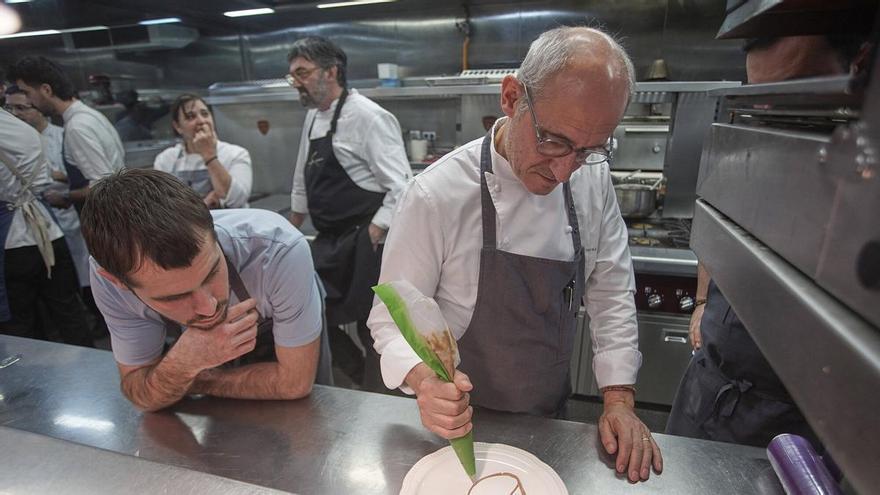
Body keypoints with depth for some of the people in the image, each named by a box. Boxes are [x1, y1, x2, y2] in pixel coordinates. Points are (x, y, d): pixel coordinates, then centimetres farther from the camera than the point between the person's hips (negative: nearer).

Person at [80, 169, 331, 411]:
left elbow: (295, 382, -29)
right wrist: (184, 365, -39)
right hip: (210, 351, 3)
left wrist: (177, 372, -21)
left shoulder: (279, 250, -41)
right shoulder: (107, 277, -29)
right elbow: (144, 397, -18)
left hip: (290, 336, -3)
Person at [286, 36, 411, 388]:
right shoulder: (313, 117, 13)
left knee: (371, 327, 2)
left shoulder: (367, 117, -13)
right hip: (328, 242, 9)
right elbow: (303, 184, 22)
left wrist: (372, 237, -18)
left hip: (364, 243, -9)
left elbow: (400, 187, -19)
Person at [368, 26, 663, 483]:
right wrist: (424, 380, -38)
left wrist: (619, 397, -9)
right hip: (466, 420, -3)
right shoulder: (436, 196, -27)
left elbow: (611, 290, -4)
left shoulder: (592, 179, -11)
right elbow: (394, 319, -19)